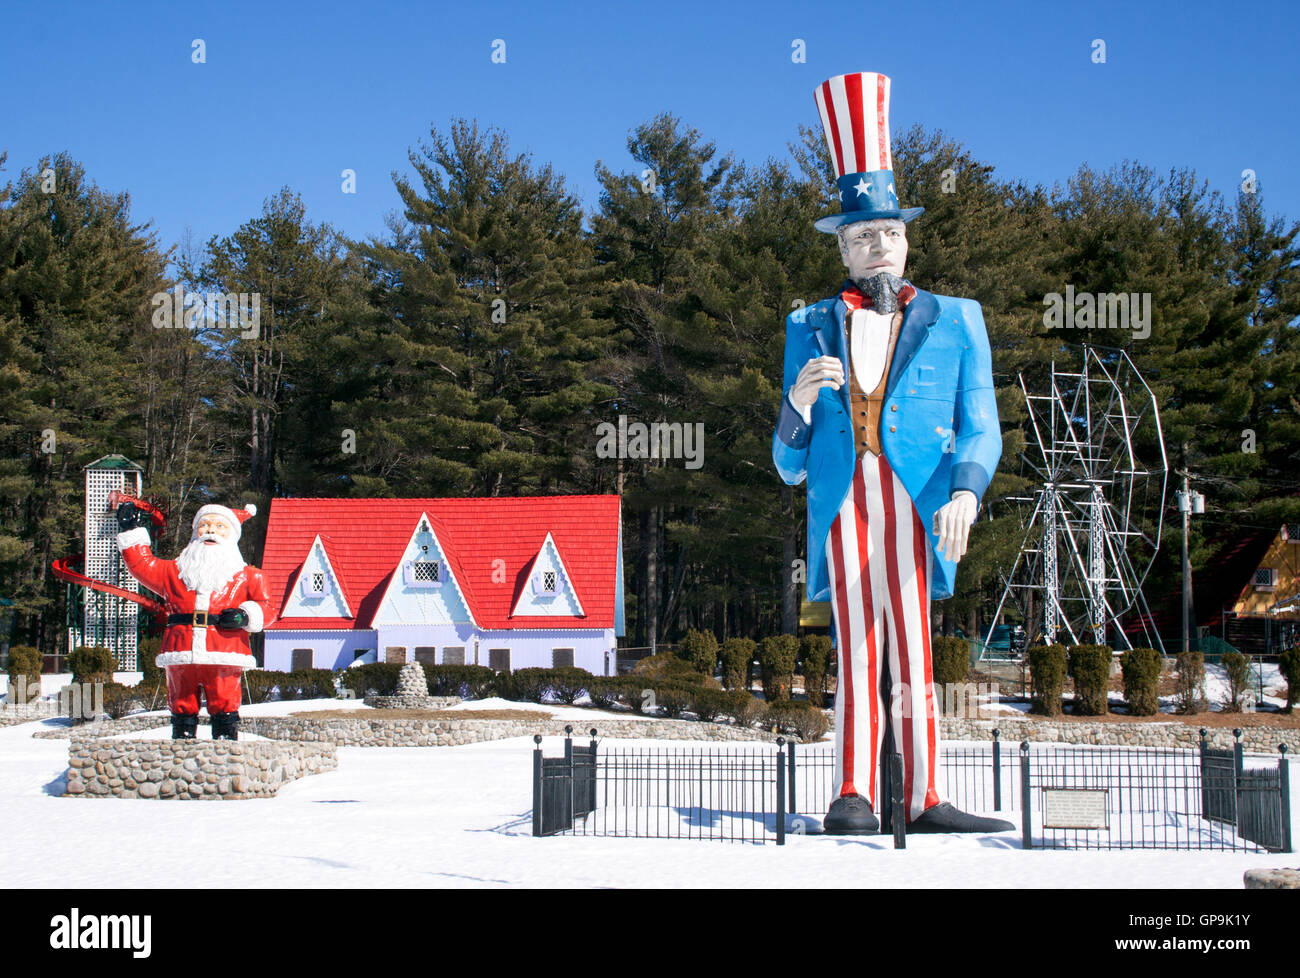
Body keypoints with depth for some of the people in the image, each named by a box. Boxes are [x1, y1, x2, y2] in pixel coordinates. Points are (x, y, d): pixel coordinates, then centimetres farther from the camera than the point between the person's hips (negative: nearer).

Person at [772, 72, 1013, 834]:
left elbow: (980, 428, 7)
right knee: (857, 648, -7)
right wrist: (800, 399, -8)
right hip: (841, 505, 1)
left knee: (910, 650, -5)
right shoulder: (811, 329, 18)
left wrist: (966, 491, -13)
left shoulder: (954, 322, 16)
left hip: (919, 504, -1)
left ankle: (924, 797, -4)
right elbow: (789, 464, 14)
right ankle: (856, 795, -8)